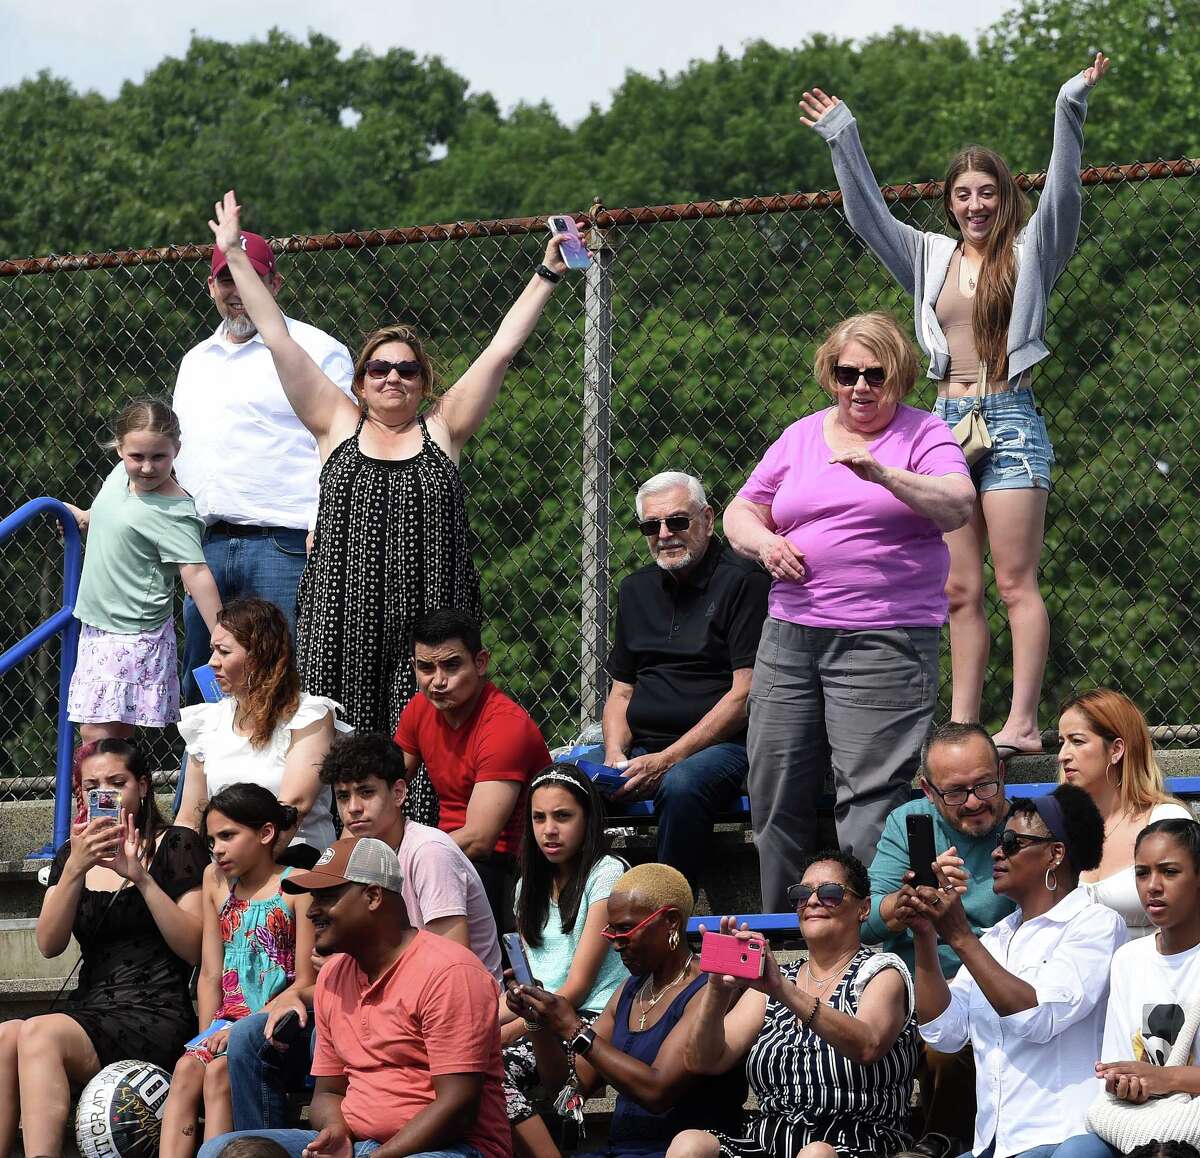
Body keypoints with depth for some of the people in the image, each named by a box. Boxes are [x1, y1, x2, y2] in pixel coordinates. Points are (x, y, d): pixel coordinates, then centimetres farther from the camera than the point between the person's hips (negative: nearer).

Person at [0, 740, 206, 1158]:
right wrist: (75, 868, -9)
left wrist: (141, 878, -13)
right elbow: (49, 945, 5)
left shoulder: (176, 846, 6)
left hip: (157, 1015, -5)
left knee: (39, 1034, -31)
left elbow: (194, 949, -4)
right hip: (90, 1008, 5)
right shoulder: (71, 855, 20)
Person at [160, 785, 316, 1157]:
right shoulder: (216, 880, 14)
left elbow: (305, 983, -9)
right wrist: (209, 1036, 2)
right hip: (230, 1018, 5)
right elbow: (211, 975, 14)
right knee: (187, 1068, -23)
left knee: (219, 1071, -29)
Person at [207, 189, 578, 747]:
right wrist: (234, 256, 12)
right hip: (344, 626, 0)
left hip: (427, 622, 0)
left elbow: (502, 348, 10)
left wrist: (547, 273, 9)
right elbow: (278, 340, 11)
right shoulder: (339, 425, 10)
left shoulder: (442, 430, 11)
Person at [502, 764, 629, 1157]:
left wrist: (508, 1032, -17)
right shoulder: (531, 887, 20)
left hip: (595, 1019, -6)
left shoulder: (607, 874, -3)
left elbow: (578, 986, -9)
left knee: (500, 1065, -32)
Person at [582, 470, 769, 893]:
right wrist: (615, 754, -1)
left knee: (681, 785, -39)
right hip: (639, 747, 6)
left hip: (721, 744, -6)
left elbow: (745, 693, -10)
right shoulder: (637, 589, 19)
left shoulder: (742, 581, -4)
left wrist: (667, 760, -15)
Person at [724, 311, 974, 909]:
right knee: (774, 792, 7)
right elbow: (741, 512, 21)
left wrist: (884, 475, -30)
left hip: (885, 642, -5)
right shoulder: (800, 437, 16)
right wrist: (763, 541, -2)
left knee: (869, 797, -11)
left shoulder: (924, 436, 2)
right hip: (790, 636, 5)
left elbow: (958, 506, -15)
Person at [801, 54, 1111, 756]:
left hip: (1010, 421, -5)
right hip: (946, 423, 5)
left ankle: (1023, 724, -11)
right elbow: (870, 216, 18)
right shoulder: (932, 258, 17)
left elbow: (1063, 192, -9)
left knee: (1016, 584, -8)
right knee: (961, 591, 3)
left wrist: (1072, 109, -18)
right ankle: (962, 725, 3)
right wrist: (843, 138, 15)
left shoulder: (1030, 252, 4)